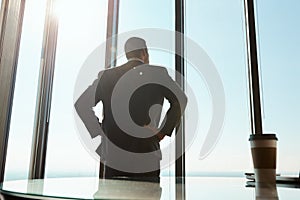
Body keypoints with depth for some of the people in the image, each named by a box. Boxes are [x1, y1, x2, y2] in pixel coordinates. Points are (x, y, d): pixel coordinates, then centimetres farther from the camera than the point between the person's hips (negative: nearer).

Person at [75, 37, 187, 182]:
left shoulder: (107, 75, 5)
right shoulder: (157, 73, -1)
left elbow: (81, 105, 3)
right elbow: (181, 100, -9)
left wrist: (98, 132, 5)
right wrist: (164, 131, -3)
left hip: (113, 155, 3)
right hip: (146, 158, -2)